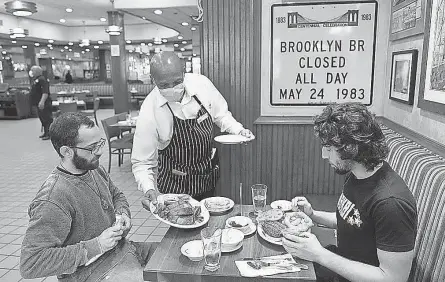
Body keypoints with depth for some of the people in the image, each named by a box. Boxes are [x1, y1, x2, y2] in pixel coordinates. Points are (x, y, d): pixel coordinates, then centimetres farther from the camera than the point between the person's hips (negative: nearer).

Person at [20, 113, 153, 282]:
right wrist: (96, 246, -26)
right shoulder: (51, 201, -25)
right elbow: (30, 264, -26)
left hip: (124, 249, 8)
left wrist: (123, 214, -4)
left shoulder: (95, 169, 1)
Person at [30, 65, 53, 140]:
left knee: (47, 118, -7)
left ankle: (49, 134, -5)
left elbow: (45, 92, -25)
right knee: (43, 118, 15)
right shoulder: (35, 80, 17)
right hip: (39, 104, 11)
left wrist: (42, 101, -33)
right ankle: (45, 133, 24)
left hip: (44, 104, -11)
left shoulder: (42, 79, -15)